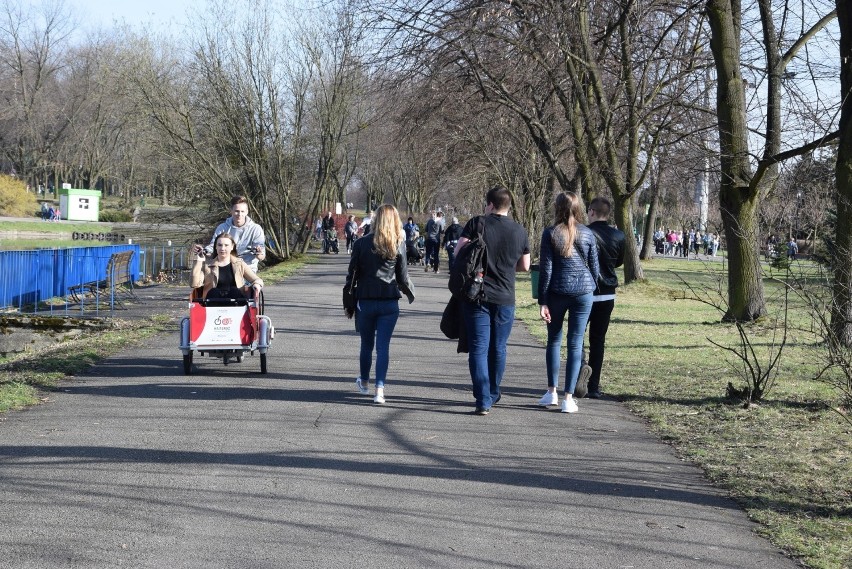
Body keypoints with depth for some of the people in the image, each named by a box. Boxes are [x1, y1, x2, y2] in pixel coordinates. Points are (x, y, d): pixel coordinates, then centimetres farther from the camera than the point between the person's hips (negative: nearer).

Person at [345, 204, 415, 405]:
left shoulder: (361, 243, -4)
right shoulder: (398, 245, -3)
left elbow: (352, 274, 0)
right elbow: (402, 277, 1)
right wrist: (410, 292, 21)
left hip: (365, 302, 1)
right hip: (389, 303, 0)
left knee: (366, 344, 16)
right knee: (383, 345, 1)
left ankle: (364, 382, 35)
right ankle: (379, 388, -8)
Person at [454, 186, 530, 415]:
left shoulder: (477, 223, -6)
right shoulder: (520, 231, 3)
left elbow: (458, 252, -8)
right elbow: (525, 266, 11)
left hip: (476, 295, -3)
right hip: (505, 298, 3)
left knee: (478, 348, -2)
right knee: (498, 348, 16)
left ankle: (483, 400, -10)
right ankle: (493, 394, 29)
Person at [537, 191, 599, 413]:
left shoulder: (550, 233, -4)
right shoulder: (588, 234, 1)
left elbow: (545, 269, -5)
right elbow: (595, 267, 5)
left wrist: (542, 301, -3)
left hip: (557, 292, -1)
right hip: (583, 292, 1)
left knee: (553, 340, 16)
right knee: (575, 344, 4)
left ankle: (552, 392, 17)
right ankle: (568, 398, 2)